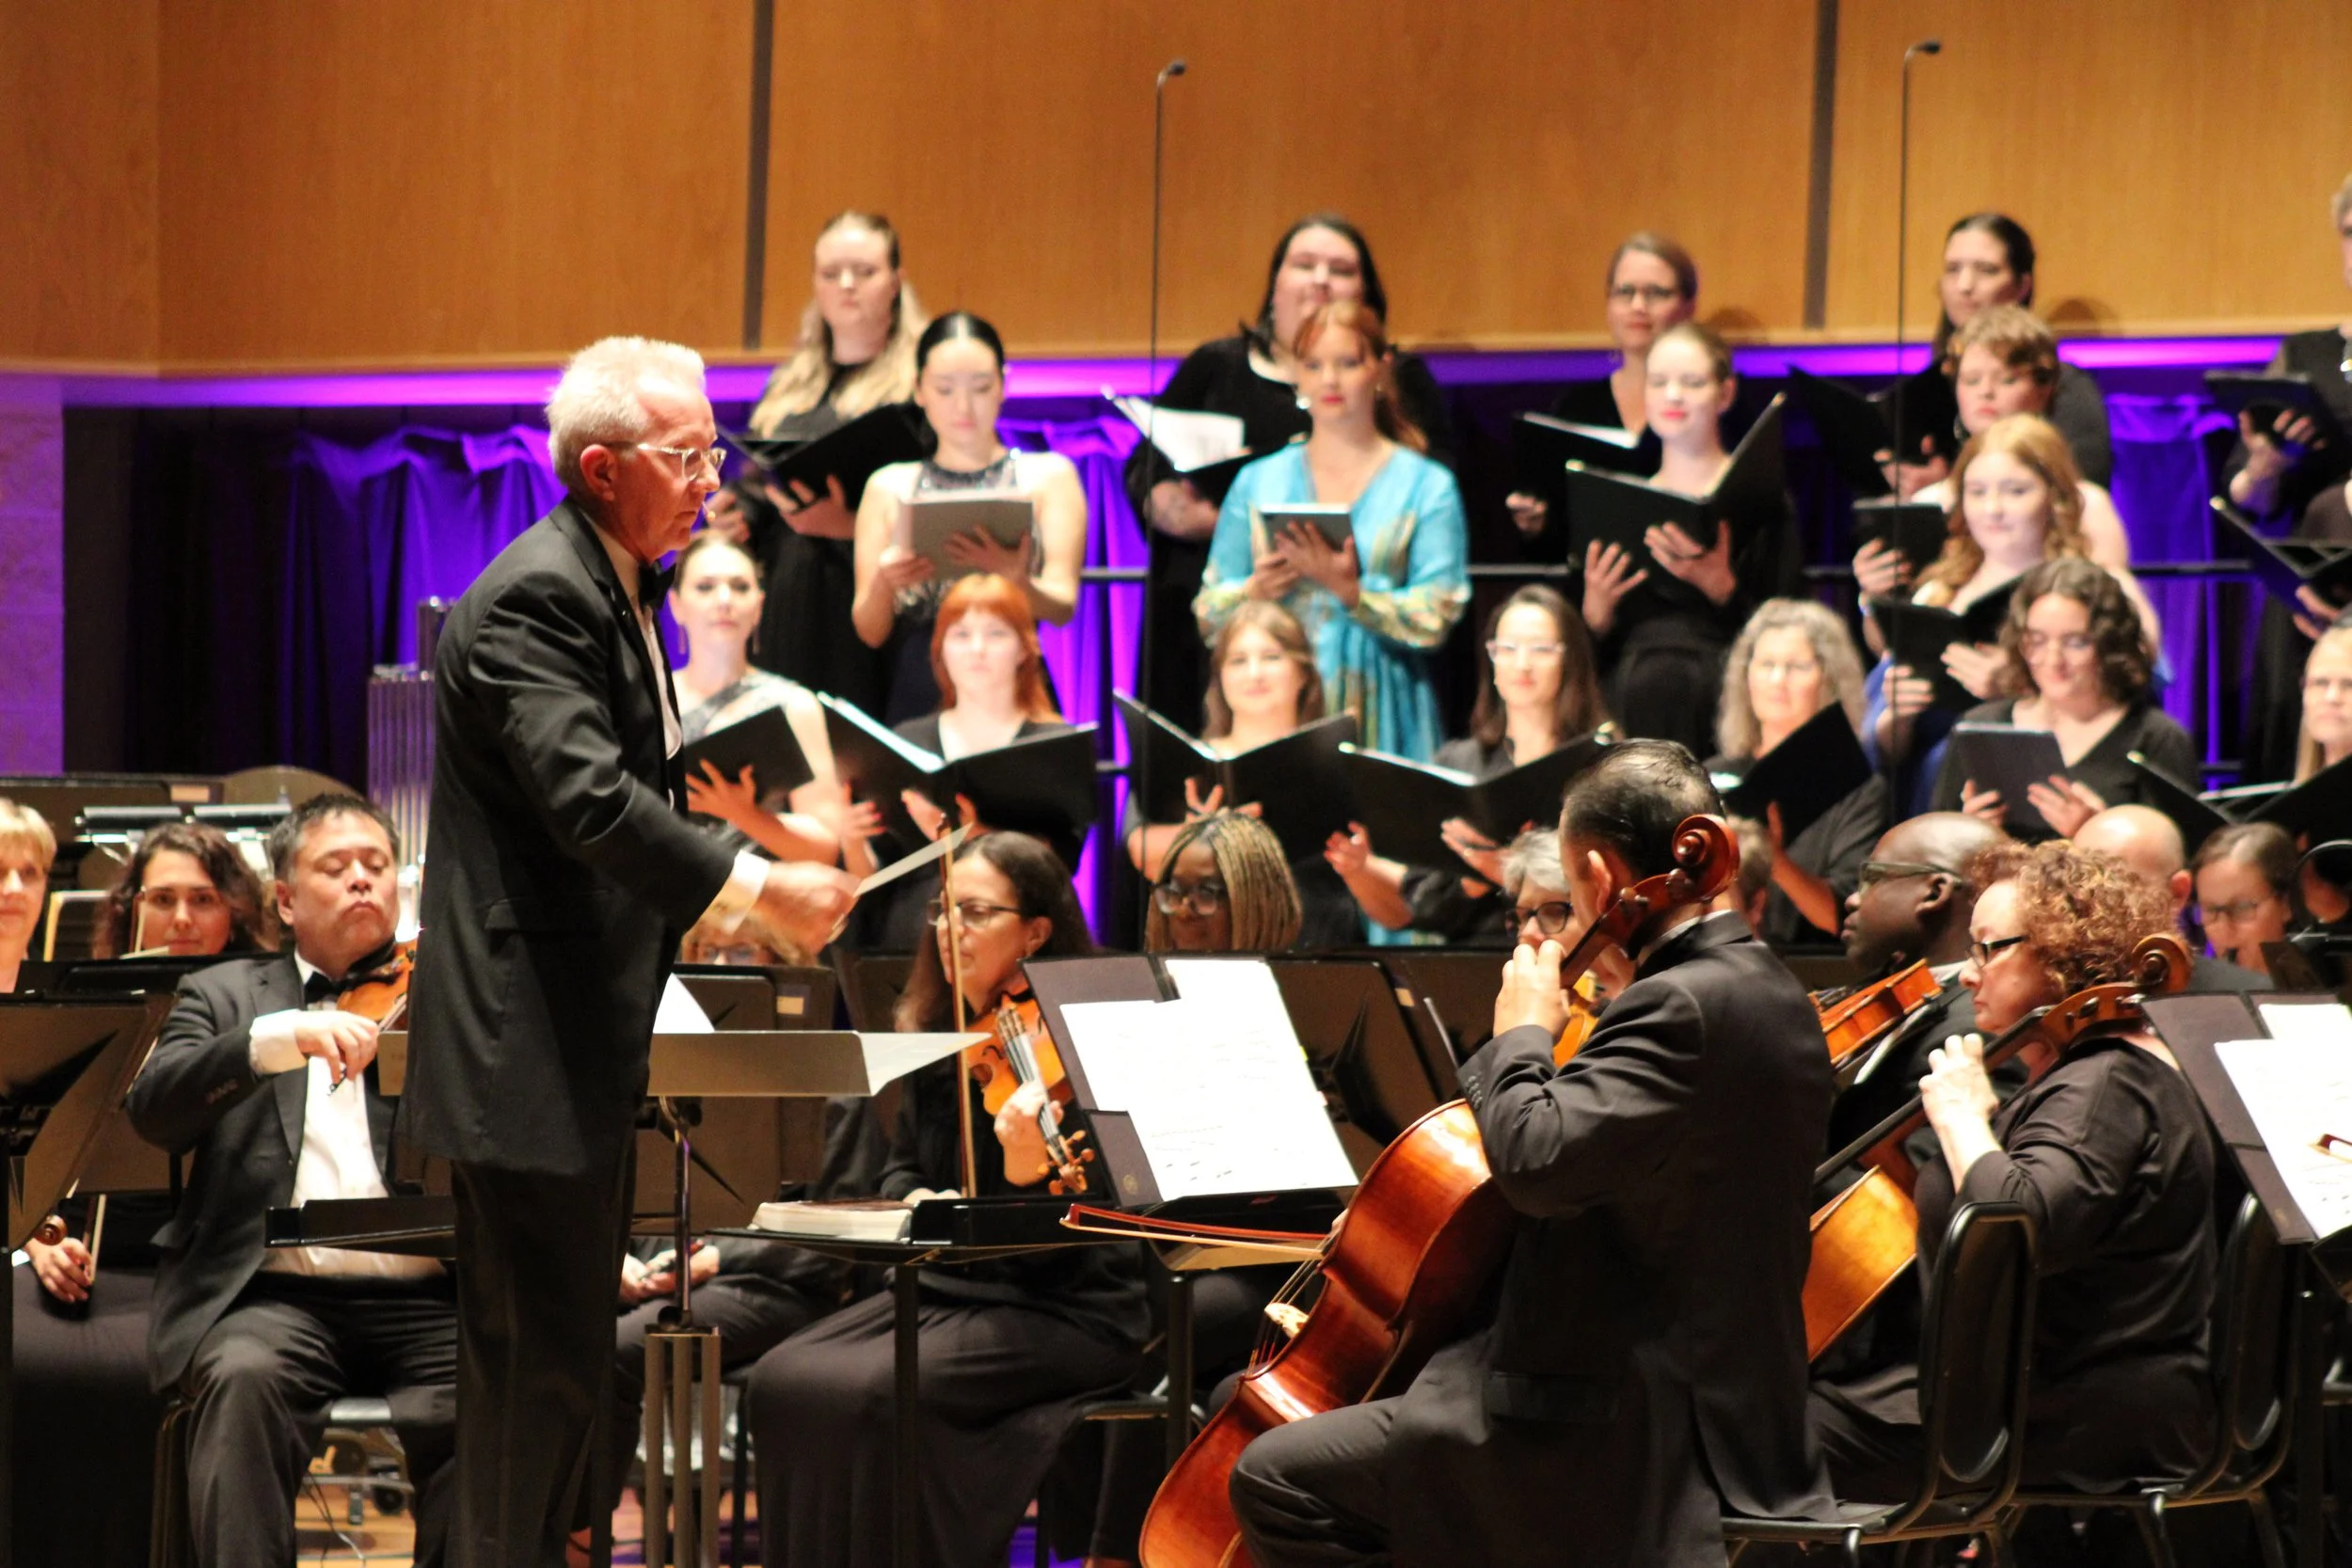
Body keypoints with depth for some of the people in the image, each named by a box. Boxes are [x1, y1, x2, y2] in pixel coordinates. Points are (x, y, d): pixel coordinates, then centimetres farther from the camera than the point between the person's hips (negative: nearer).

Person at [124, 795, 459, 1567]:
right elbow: (152, 1107, -3)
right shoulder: (225, 994, 16)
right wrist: (283, 1034, -18)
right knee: (244, 1376, -33)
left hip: (426, 1297, 0)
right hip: (275, 1293, 0)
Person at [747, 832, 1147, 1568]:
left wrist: (1024, 1175, -38)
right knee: (781, 1380, -13)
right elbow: (903, 1167, 19)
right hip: (951, 1287, 7)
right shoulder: (936, 1033, 7)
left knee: (865, 1392, -28)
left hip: (1064, 1312, -7)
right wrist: (916, 1201, -4)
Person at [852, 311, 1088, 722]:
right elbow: (870, 631, 10)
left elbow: (1064, 606, 1)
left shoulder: (1048, 476, 12)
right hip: (915, 696, 1)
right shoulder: (889, 487, 15)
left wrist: (1014, 581, -20)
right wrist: (883, 585, -12)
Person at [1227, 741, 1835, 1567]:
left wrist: (1521, 1035, -12)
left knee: (1278, 1480, -10)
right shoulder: (1768, 992, 12)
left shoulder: (1679, 1009, -20)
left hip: (1633, 1433, -11)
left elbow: (1536, 1162, -29)